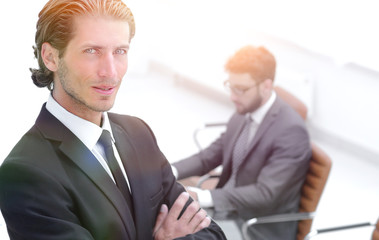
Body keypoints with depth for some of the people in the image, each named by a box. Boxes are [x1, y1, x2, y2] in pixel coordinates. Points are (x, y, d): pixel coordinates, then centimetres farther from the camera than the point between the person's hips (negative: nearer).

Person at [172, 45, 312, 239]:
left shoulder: (291, 131, -23)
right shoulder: (244, 113, -1)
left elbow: (265, 194, -26)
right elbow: (211, 156, 7)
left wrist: (203, 198, -33)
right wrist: (171, 172, -11)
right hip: (227, 209, 7)